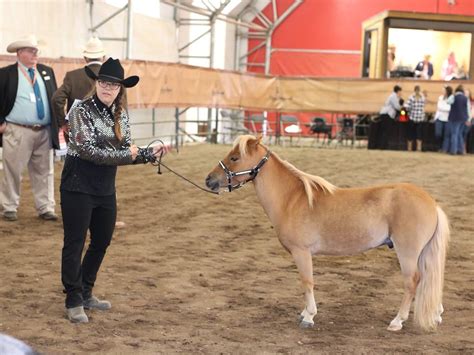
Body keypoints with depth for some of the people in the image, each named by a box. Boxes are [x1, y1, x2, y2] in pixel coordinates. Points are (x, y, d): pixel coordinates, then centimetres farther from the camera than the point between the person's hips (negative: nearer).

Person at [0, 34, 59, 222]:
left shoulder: (47, 72, 11)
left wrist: (58, 121, 8)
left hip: (45, 132, 4)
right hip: (17, 132, -4)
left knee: (44, 172, 7)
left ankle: (45, 209, 14)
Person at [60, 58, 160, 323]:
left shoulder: (121, 115, 7)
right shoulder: (82, 111, -13)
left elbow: (127, 151, 10)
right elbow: (87, 150, -21)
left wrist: (150, 154, -6)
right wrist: (124, 155, -18)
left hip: (106, 189, 7)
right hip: (79, 187, -7)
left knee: (102, 242, 16)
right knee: (75, 244, 1)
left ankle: (86, 293, 31)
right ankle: (74, 301, 12)